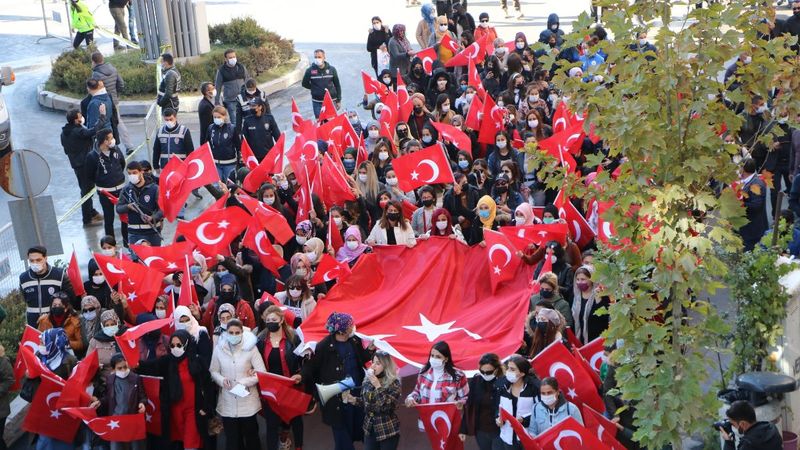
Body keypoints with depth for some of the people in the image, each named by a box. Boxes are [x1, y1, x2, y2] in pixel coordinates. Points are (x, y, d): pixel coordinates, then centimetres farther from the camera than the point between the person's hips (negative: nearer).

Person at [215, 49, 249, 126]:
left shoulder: (241, 67, 6)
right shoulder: (221, 70, -2)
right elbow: (218, 87, 2)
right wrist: (216, 102, 2)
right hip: (230, 101, -3)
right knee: (235, 122, -6)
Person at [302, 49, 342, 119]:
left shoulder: (332, 69, -1)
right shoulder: (310, 71, -5)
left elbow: (337, 85, 5)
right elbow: (305, 84, 8)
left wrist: (338, 100, 4)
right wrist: (314, 88, 1)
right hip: (317, 102, -1)